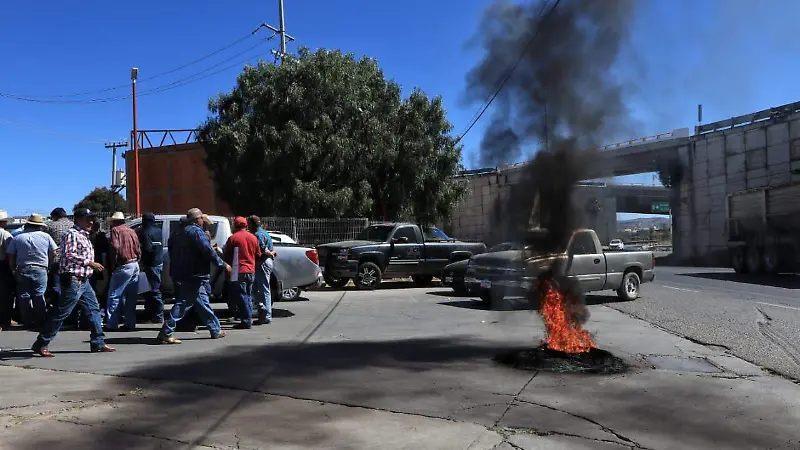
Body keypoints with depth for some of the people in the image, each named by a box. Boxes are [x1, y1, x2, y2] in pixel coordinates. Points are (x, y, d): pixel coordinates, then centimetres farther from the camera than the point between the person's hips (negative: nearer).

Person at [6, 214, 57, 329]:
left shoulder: (17, 238, 3)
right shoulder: (46, 236, 2)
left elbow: (10, 256, 2)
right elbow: (53, 253, 2)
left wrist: (13, 270, 11)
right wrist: (48, 265, 15)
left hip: (22, 270, 1)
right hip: (40, 270, -1)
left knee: (24, 297, 9)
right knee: (39, 296, 5)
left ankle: (28, 323, 12)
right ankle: (40, 322, 8)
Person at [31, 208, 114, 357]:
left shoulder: (84, 236, 19)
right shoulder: (72, 234, -10)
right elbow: (69, 255, -21)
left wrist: (91, 264, 16)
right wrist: (89, 263, -19)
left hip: (84, 281, 10)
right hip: (73, 280, -10)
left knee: (94, 309, 8)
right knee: (61, 313, -6)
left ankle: (98, 343, 11)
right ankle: (41, 344, 2)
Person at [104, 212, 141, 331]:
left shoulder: (116, 230, -3)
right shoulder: (131, 231, 17)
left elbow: (115, 247, -16)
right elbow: (138, 250, 15)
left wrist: (112, 265, -8)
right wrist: (136, 261, 15)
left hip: (123, 266, -7)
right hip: (135, 265, 7)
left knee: (114, 295, -2)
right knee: (131, 297, 9)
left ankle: (111, 324, -4)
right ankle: (130, 324, 11)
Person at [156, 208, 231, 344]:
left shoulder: (185, 231, 18)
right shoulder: (197, 232, -12)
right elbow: (208, 251, -19)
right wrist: (224, 265, -11)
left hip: (188, 274, 10)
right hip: (194, 276, -10)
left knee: (203, 303, 15)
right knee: (183, 303, -9)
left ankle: (216, 330, 24)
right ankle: (165, 333, -9)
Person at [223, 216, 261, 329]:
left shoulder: (233, 238, -10)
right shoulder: (253, 238, 8)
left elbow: (227, 255, -3)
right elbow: (258, 255, 14)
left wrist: (227, 265, 15)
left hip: (239, 271, -6)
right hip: (251, 271, 6)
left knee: (241, 297, -3)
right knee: (248, 296, 14)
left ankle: (246, 321, -5)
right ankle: (248, 320, 18)